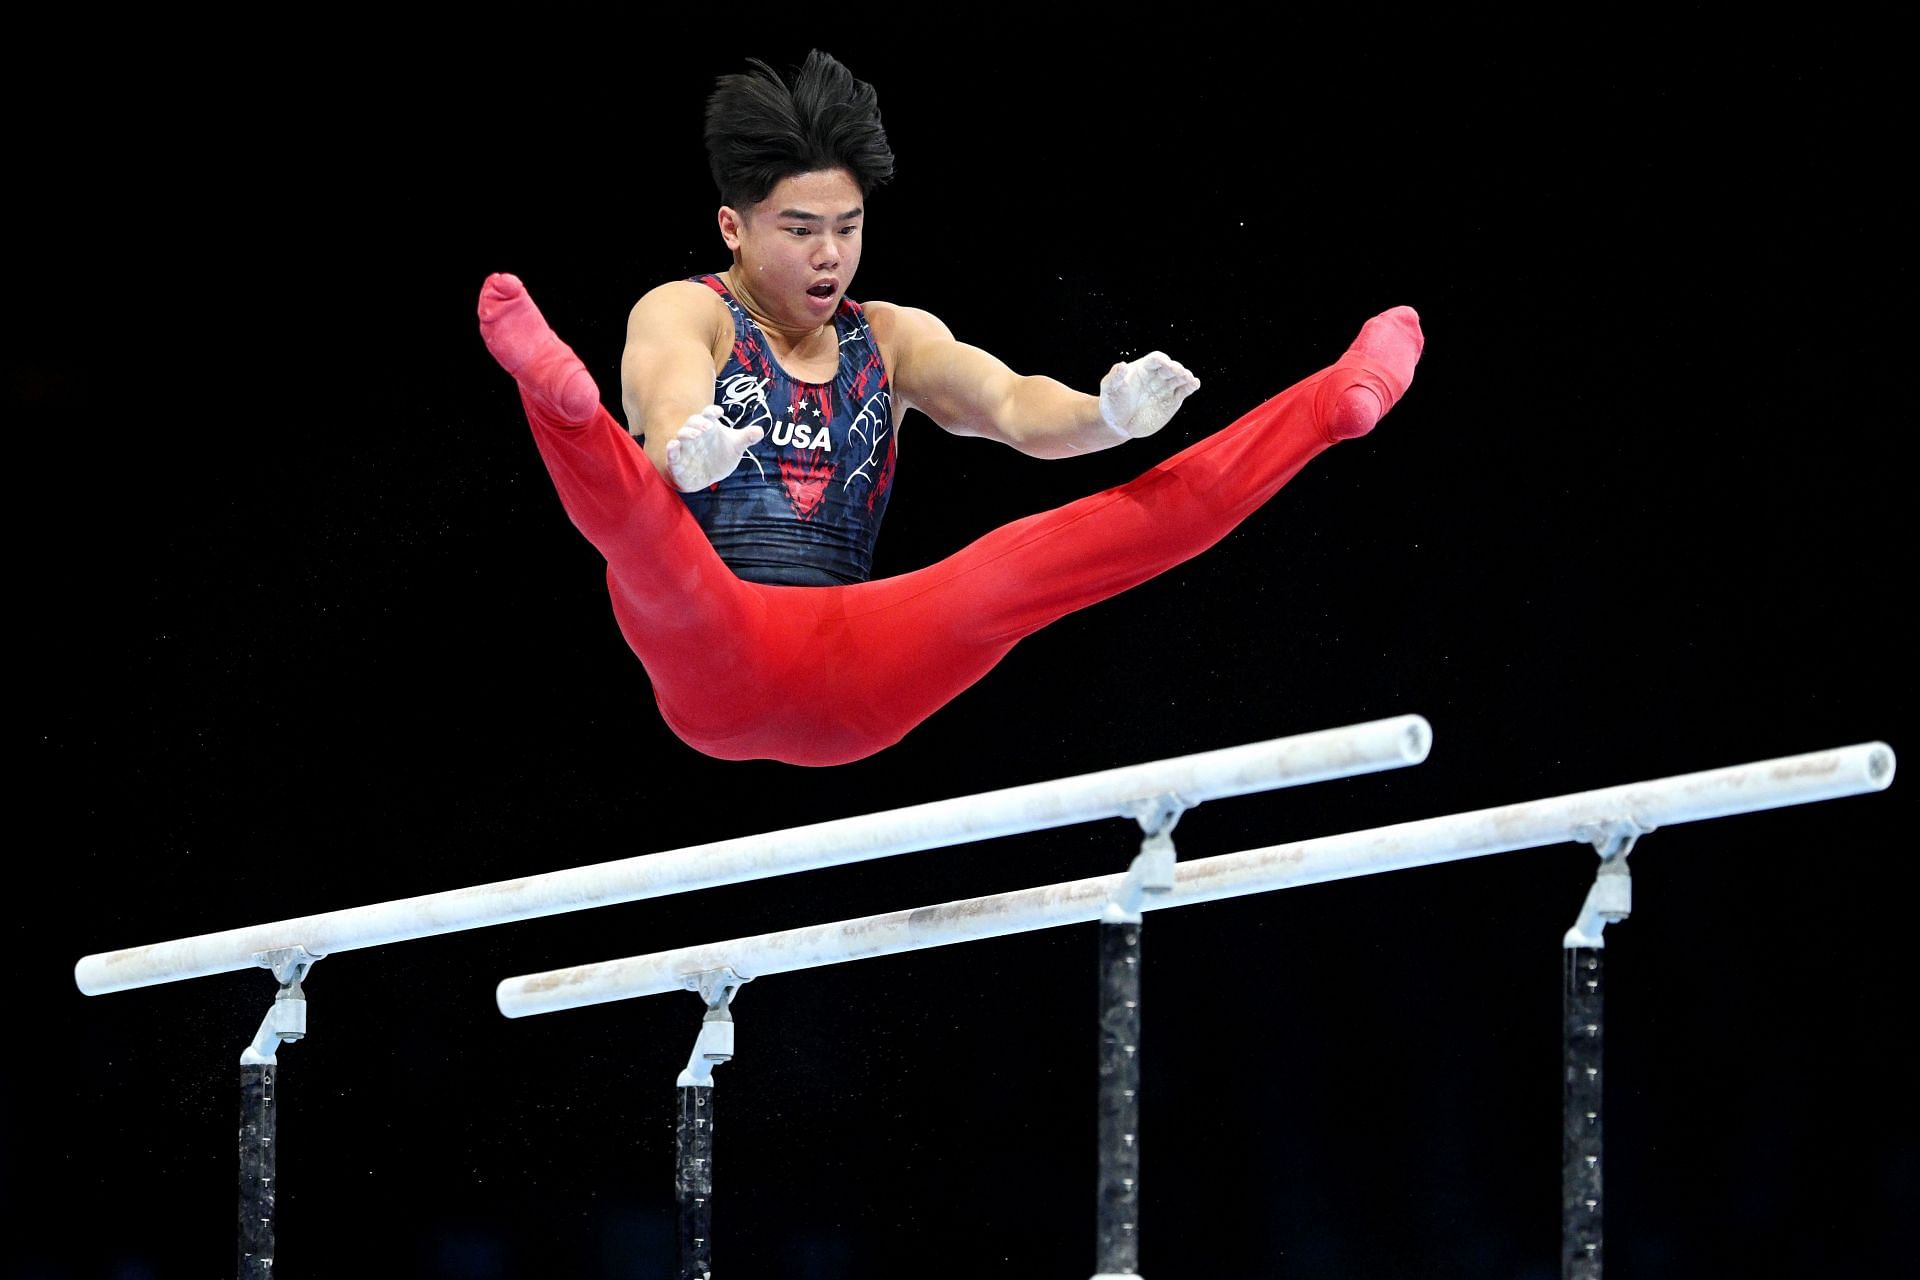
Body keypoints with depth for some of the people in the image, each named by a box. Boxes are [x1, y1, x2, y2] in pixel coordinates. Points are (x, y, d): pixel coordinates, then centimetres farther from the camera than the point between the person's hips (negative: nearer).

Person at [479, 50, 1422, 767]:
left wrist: (1105, 417, -25)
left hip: (852, 680, 4)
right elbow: (670, 393, -19)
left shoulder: (893, 343, 20)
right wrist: (686, 450, -46)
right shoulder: (686, 317, 6)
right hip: (716, 661, -4)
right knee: (647, 537, -36)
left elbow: (1009, 404, 0)